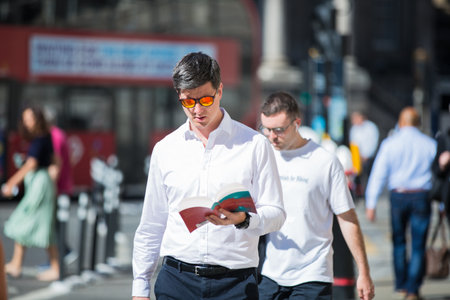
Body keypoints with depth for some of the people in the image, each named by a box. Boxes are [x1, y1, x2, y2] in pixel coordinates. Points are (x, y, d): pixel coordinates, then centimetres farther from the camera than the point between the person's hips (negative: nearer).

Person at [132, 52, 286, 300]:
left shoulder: (254, 145, 4)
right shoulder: (165, 149, 12)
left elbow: (275, 213, 1)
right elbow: (151, 225, 16)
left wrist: (243, 220, -21)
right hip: (176, 278, 2)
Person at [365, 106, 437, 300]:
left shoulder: (390, 144, 0)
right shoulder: (430, 144, 3)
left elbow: (378, 174, -3)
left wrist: (371, 204, -3)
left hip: (398, 196, 0)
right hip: (422, 196, 0)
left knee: (399, 242, 17)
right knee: (418, 246, 3)